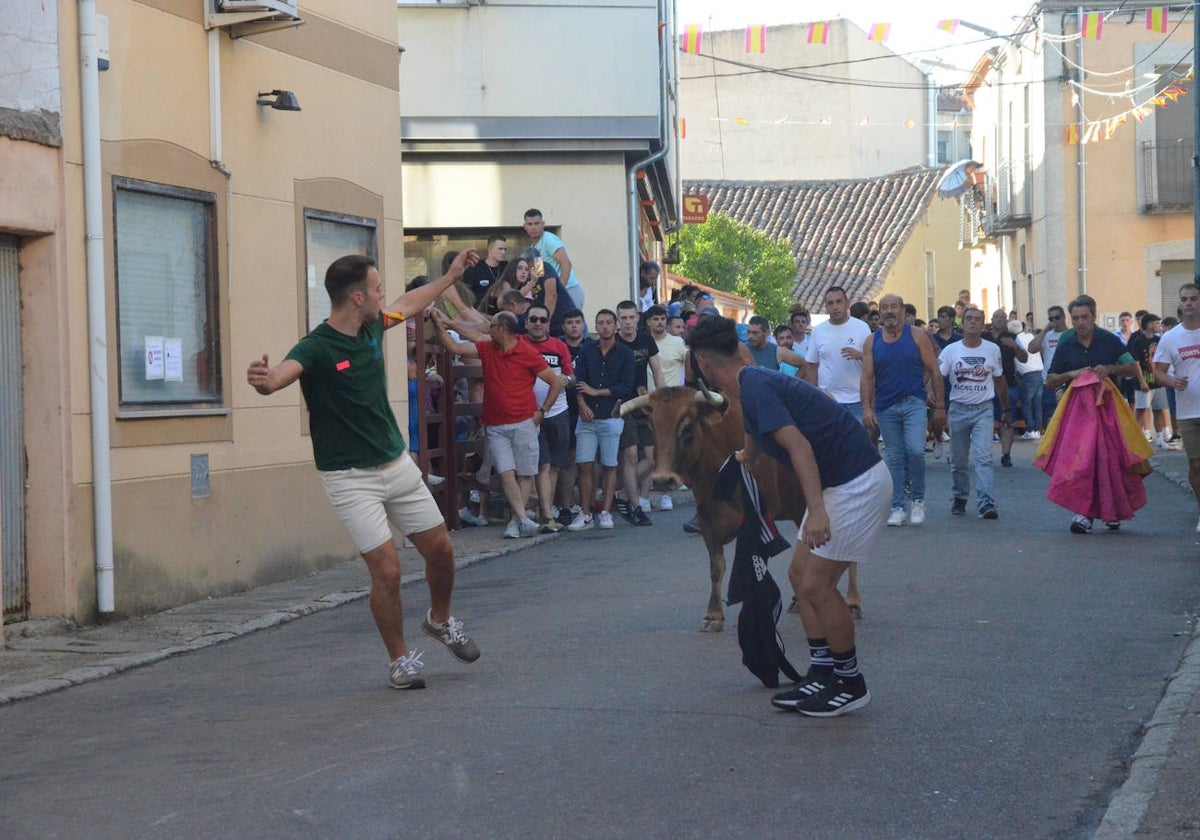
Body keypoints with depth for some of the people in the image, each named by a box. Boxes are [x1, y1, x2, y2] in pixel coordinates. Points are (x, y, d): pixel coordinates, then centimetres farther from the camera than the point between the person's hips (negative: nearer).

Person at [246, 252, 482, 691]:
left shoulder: (371, 328, 2)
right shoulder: (316, 348, -20)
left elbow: (408, 304, 24)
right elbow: (280, 375, -41)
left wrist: (451, 275, 32)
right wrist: (264, 379, -64)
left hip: (398, 465, 7)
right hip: (351, 478, -7)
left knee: (441, 551, 12)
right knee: (387, 572, -10)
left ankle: (440, 621, 42)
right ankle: (400, 659, 12)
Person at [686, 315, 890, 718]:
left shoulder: (755, 387, -18)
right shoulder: (754, 382, 13)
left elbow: (798, 446, -32)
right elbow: (756, 442, 36)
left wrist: (817, 510, -41)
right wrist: (745, 457, 57)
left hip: (857, 482, -10)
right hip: (837, 482, 10)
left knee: (817, 584, -8)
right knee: (801, 574, 12)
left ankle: (851, 684, 5)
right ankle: (823, 676, 17)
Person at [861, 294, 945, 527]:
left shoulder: (917, 336, 1)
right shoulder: (872, 341, 6)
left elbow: (934, 372, 2)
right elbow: (867, 377, 5)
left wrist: (939, 406, 0)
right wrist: (867, 408, -6)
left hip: (913, 403, -2)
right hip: (885, 407, 2)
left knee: (915, 450, -18)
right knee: (894, 458, 6)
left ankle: (918, 499, 1)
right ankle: (897, 507, 12)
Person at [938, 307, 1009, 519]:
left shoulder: (992, 350, 5)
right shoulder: (951, 350, 1)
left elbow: (999, 381, 14)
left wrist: (1006, 410, 18)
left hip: (983, 409, -1)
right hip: (958, 409, 1)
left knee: (984, 457, -13)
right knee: (958, 461, 8)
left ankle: (986, 503, -18)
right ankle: (959, 499, 26)